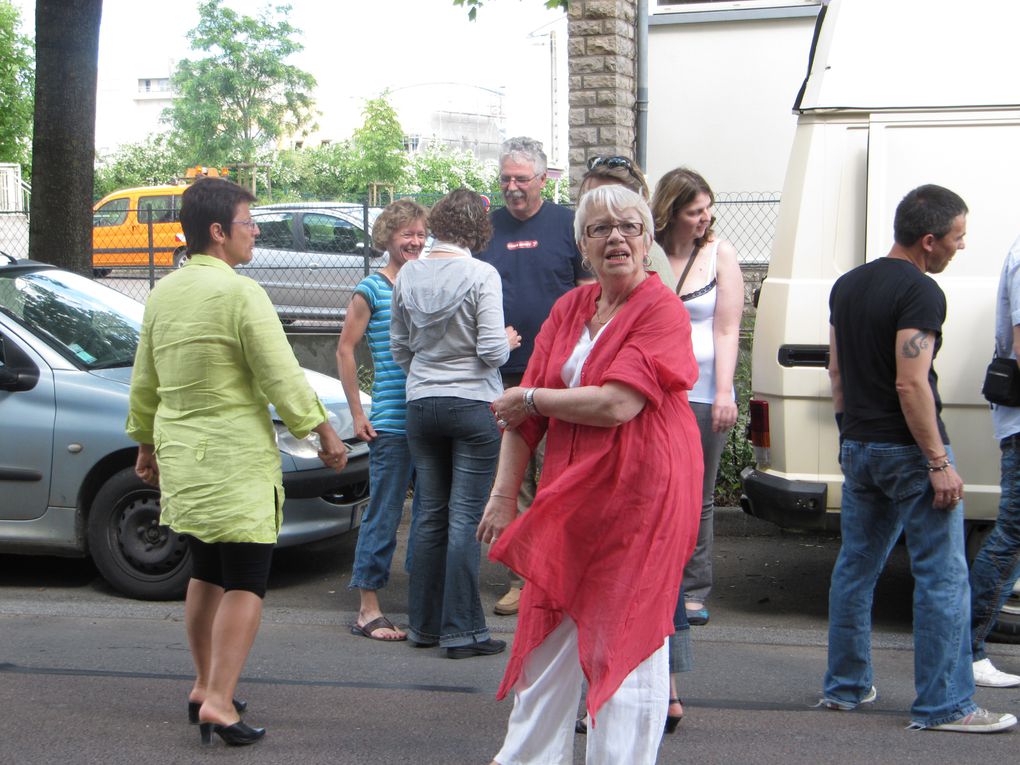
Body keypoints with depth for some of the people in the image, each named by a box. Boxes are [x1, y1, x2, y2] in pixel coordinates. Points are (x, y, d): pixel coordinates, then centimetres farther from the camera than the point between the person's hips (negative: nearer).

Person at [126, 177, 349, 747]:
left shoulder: (163, 294, 8)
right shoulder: (240, 294, -15)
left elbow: (144, 382, 16)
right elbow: (283, 378, -14)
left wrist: (147, 444, 28)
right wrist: (325, 433, -3)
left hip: (181, 459, 8)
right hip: (235, 460, -8)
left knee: (207, 575, 19)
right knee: (246, 584, -4)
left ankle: (205, 686, 28)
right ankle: (219, 702, -10)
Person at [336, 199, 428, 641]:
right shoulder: (372, 289, -4)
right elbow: (345, 350, -3)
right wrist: (357, 414, -7)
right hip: (391, 421, -6)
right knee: (384, 514, -2)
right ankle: (368, 610, 5)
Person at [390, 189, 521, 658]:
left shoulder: (407, 276, 2)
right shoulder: (481, 275, -13)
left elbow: (398, 347, 9)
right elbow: (492, 351, -16)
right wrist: (508, 341, 6)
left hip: (422, 404, 5)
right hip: (473, 405, -5)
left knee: (431, 515, 14)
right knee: (465, 518, -1)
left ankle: (424, 623, 20)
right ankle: (461, 631, 1)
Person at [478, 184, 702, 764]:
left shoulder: (662, 310, -11)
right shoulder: (569, 309, 9)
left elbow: (616, 404, -23)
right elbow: (524, 411, 9)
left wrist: (532, 398, -9)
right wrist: (504, 494, 3)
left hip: (640, 497, -7)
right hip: (569, 497, 7)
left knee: (626, 640, 1)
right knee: (550, 633, 14)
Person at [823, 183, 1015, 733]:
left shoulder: (847, 285, 11)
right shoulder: (920, 291, -16)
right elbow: (911, 385, -22)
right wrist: (940, 462, -19)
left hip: (858, 447, 8)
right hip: (907, 450, -8)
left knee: (855, 567, 15)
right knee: (942, 578, -3)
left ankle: (845, 686, 22)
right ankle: (942, 705, -1)